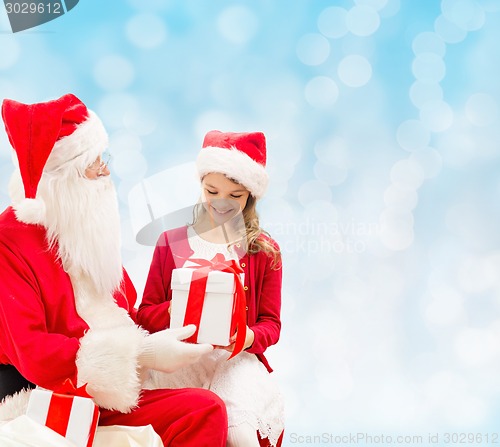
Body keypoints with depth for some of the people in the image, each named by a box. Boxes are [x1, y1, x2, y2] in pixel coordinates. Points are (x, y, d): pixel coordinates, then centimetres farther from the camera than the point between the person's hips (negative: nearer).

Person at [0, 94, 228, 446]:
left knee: (207, 409, -19)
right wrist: (142, 352, -22)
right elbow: (32, 353, -19)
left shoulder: (88, 232, 14)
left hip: (105, 398, 8)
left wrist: (183, 324, 2)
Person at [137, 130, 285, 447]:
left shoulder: (265, 250, 8)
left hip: (236, 360, 0)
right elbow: (145, 313, 10)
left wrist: (250, 337, -16)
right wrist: (174, 310, -13)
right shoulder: (171, 242, 11)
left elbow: (271, 323, 8)